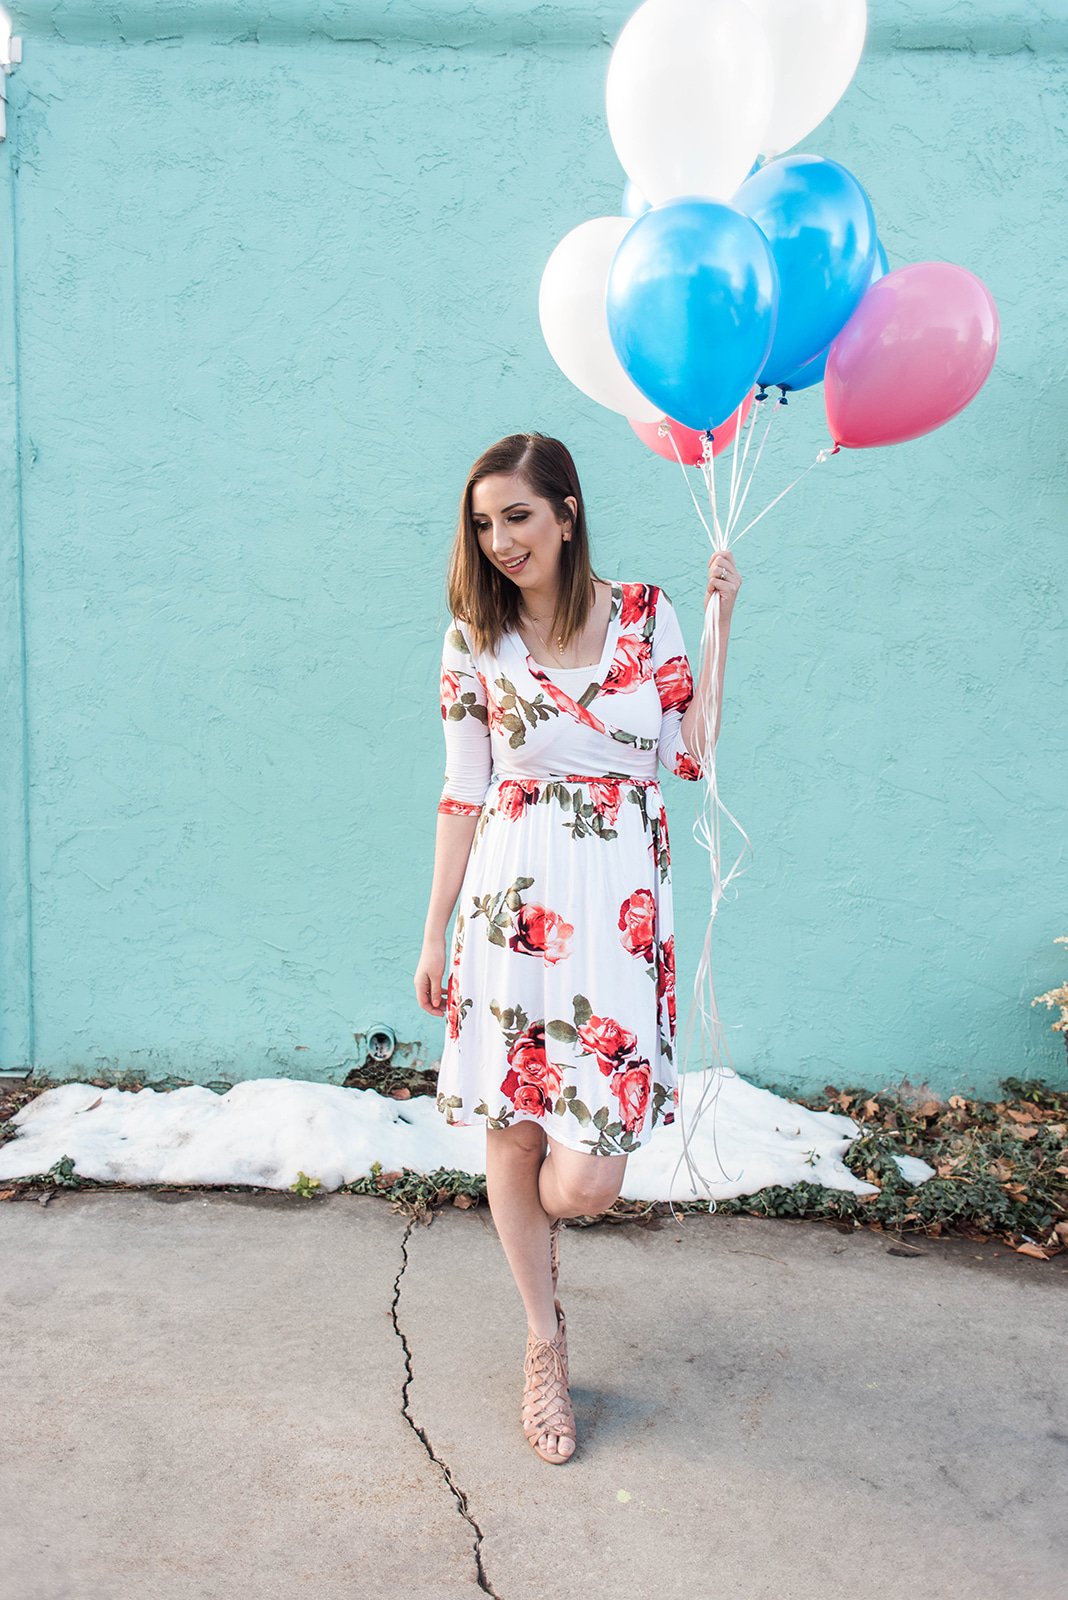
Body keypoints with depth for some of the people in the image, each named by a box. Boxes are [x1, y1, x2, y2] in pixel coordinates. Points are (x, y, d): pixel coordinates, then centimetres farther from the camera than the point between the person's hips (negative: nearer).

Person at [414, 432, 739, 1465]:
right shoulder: (475, 635, 5)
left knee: (584, 1182, -5)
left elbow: (696, 755, 0)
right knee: (510, 1136, 8)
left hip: (617, 901, -1)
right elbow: (463, 793, 7)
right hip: (510, 899, 1)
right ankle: (544, 1343, 31)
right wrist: (435, 933, 6)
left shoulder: (647, 615, 4)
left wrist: (720, 622, 0)